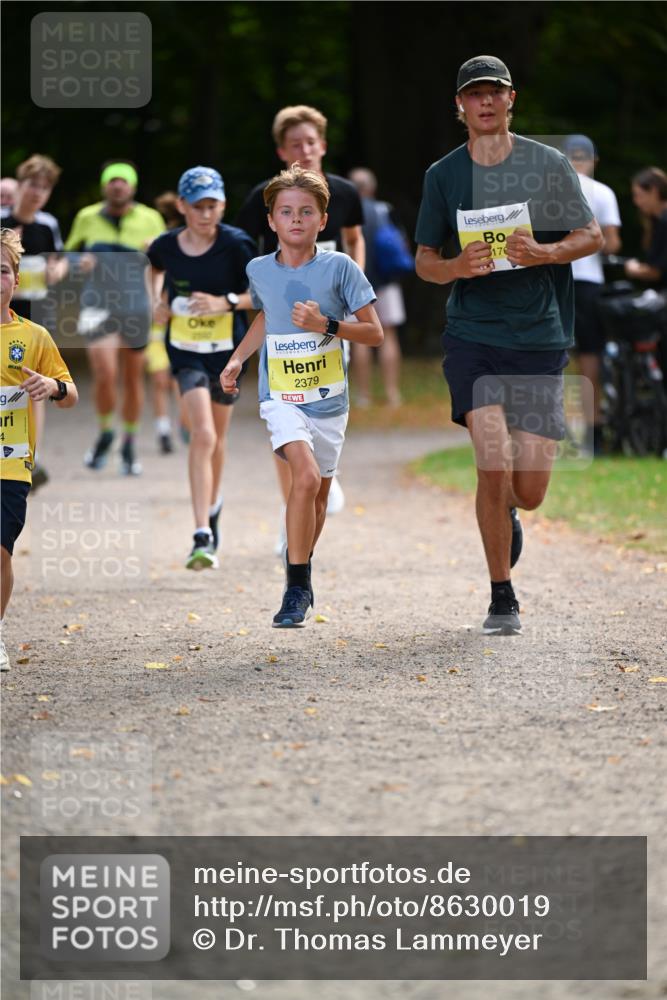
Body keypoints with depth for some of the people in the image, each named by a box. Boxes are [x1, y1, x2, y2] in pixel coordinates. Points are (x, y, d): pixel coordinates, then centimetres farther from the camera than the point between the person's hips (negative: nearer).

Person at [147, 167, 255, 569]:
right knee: (203, 435, -17)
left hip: (227, 351, 1)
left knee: (216, 437, 16)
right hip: (187, 351, 0)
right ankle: (202, 537, -20)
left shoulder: (236, 244, -13)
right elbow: (153, 269, 19)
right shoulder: (166, 246, -6)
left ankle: (212, 503, 46)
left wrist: (225, 302, -22)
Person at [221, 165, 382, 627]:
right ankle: (298, 588, -18)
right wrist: (238, 358, 14)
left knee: (318, 494, 12)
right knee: (306, 475, -24)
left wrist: (327, 325, -20)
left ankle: (301, 577, 36)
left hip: (329, 399, 1)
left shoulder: (339, 267, -8)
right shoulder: (259, 271, 0)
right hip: (281, 395, -1)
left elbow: (375, 333, -6)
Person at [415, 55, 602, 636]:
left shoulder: (548, 165, 2)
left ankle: (505, 510, 40)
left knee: (529, 493, 0)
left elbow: (592, 236, 7)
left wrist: (544, 252, -13)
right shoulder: (444, 175, 5)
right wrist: (457, 267, -12)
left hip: (540, 335, 0)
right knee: (494, 467, -16)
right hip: (472, 336, 0)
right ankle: (502, 599, -1)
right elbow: (424, 261, 10)